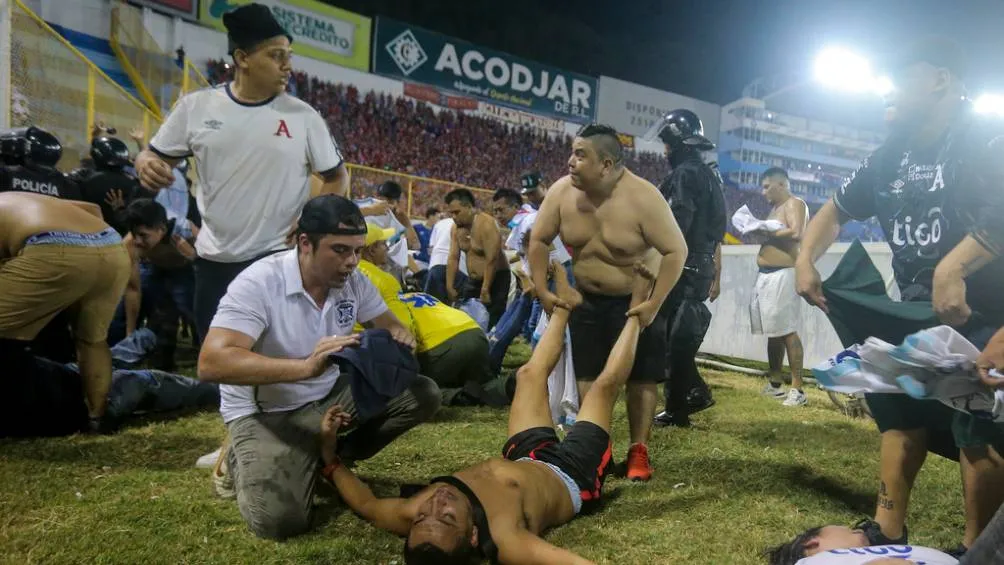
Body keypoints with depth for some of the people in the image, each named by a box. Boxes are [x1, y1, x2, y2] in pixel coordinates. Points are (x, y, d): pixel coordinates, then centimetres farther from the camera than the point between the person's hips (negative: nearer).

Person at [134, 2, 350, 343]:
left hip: (277, 259, -2)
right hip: (213, 259, 3)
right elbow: (156, 158, 7)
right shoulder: (196, 106, -2)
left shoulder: (303, 116, -5)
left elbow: (336, 176, 5)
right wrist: (147, 165, -18)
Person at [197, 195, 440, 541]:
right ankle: (244, 462, 6)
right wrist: (306, 366, -47)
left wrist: (401, 338, -23)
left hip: (330, 397, 6)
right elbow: (211, 363, -36)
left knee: (424, 394, -9)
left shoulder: (353, 281, -7)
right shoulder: (258, 284, -25)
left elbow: (389, 325, 4)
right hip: (266, 412, -6)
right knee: (278, 518, -28)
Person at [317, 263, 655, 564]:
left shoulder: (411, 516, -35)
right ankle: (635, 311, 32)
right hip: (573, 478, -4)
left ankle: (564, 305, 43)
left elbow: (365, 504, -15)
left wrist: (330, 453, -21)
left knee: (530, 373, 14)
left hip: (524, 460, 4)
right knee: (606, 383, 3)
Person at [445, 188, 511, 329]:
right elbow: (453, 258, 2)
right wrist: (450, 287, -2)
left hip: (496, 280, -8)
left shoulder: (486, 224, -21)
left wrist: (485, 291, -23)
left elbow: (492, 260, -24)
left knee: (491, 323, -11)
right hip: (473, 280, 8)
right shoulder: (456, 227, 2)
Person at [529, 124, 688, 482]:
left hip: (635, 301, -3)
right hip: (587, 299, 4)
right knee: (588, 375, 9)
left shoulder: (643, 198, -26)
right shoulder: (562, 192, -14)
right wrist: (543, 291, -9)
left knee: (640, 378, 3)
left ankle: (638, 451, 15)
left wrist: (654, 304, -25)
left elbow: (676, 251, -23)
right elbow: (539, 240, -3)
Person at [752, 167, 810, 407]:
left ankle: (798, 389, -9)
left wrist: (766, 231, -13)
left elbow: (796, 234, -21)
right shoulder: (776, 208, 22)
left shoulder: (794, 204, -5)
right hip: (766, 275, 9)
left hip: (782, 275, -9)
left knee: (787, 331, -11)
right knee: (774, 331, 12)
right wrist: (759, 230, 5)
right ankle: (774, 384, 20)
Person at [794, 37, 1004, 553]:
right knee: (902, 416, 11)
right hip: (914, 313, 8)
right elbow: (837, 209, 18)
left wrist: (952, 269, -37)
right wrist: (805, 260, 3)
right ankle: (888, 534, 22)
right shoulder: (891, 157, 11)